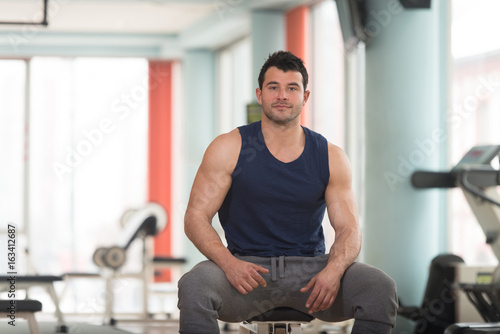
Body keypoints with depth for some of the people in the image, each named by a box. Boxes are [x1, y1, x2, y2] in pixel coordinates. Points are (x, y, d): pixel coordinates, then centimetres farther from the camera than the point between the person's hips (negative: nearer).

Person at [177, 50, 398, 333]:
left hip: (310, 268, 2)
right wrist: (228, 262, -25)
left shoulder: (331, 158, 5)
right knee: (194, 286, -34)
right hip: (248, 267, -2)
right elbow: (196, 217, -4)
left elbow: (349, 228, 3)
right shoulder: (229, 149, 0)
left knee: (381, 288, -25)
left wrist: (333, 271, -21)